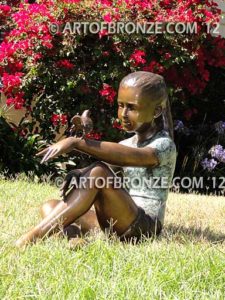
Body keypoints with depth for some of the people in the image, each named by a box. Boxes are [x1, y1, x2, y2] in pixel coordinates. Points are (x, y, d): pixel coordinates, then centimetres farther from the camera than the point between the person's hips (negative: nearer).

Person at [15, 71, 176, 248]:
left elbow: (128, 157, -27)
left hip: (145, 227, -8)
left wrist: (76, 143, -34)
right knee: (50, 207, -2)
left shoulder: (164, 145, -7)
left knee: (98, 172, -29)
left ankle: (30, 239, -36)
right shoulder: (129, 143, 19)